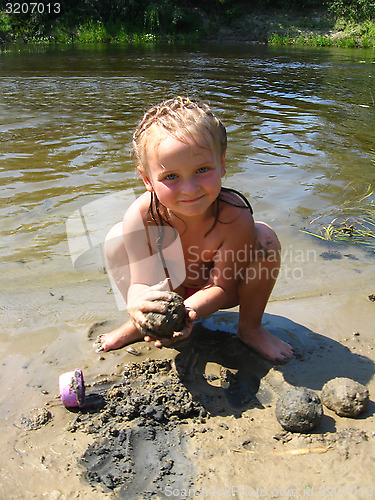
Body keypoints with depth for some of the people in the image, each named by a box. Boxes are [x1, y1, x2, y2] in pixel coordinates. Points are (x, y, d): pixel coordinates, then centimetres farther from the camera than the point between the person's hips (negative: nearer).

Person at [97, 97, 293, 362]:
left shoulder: (234, 218, -36)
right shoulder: (141, 216, -33)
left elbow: (223, 287, -28)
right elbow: (140, 283, -29)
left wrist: (186, 311, -49)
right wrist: (139, 301, -56)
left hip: (212, 289, -1)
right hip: (170, 287, 1)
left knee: (264, 237, -29)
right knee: (117, 244, -23)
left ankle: (250, 328, -4)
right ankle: (139, 325, 2)